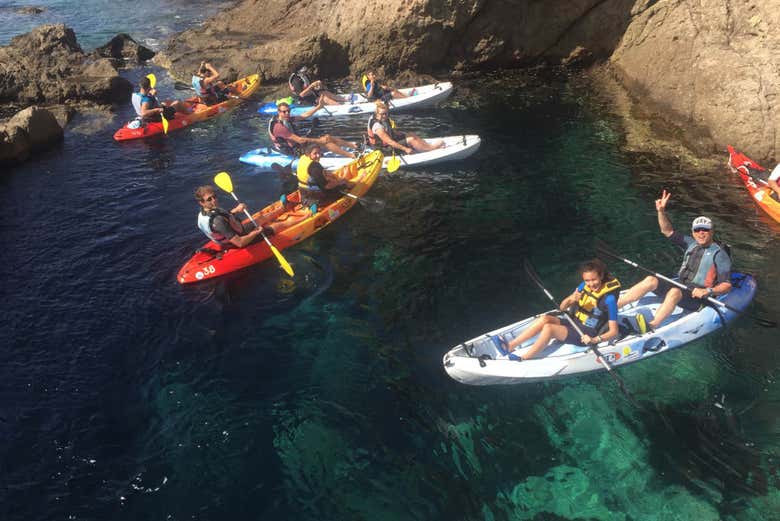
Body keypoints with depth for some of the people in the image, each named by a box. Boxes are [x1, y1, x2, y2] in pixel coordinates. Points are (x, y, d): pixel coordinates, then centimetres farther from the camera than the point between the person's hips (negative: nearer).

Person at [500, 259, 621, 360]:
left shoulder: (609, 298, -18)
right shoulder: (584, 286, 0)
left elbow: (614, 331, -15)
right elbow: (562, 308, 4)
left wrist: (595, 340, -30)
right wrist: (570, 299, -18)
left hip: (584, 336, -7)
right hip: (573, 324, 7)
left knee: (549, 328, -26)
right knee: (544, 319, -17)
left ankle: (523, 359, -19)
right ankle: (510, 346, -16)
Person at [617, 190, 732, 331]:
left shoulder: (719, 254, -5)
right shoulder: (692, 244, 13)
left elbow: (727, 285, -10)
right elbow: (668, 231, 11)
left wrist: (708, 291, -27)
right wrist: (661, 211, -3)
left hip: (698, 298, -6)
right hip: (680, 288, 6)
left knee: (675, 292, -38)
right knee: (651, 280, -17)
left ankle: (651, 327, -55)